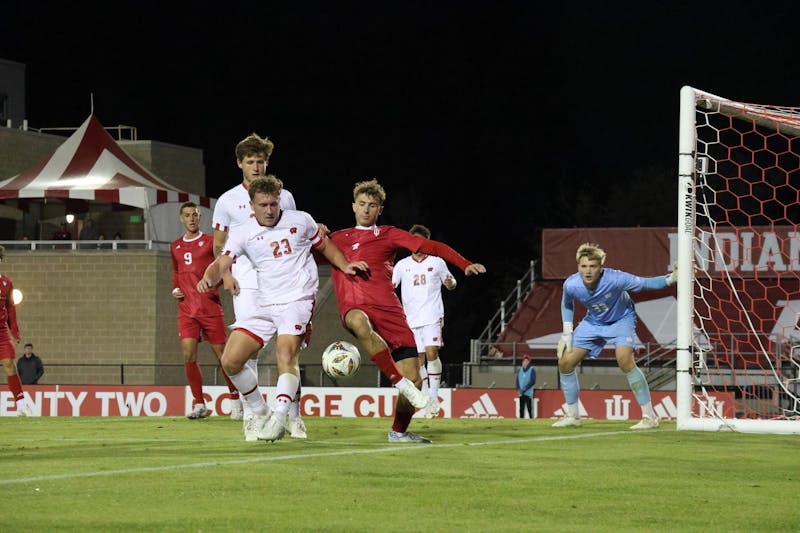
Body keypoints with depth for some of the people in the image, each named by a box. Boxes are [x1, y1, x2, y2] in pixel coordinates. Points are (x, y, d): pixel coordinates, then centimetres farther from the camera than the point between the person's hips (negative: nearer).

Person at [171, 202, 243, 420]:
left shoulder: (210, 242, 2)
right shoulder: (175, 246, 16)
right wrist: (175, 290, 11)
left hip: (210, 307, -3)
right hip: (187, 309, 3)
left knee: (222, 355, -2)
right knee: (188, 356, -10)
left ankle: (235, 400, 12)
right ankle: (199, 404, 0)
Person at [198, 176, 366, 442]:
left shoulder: (300, 220, 4)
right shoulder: (242, 233, 5)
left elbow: (324, 245, 20)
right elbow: (221, 263, -5)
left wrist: (344, 265, 5)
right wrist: (209, 278, -27)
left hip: (297, 300, -4)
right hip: (263, 305, 4)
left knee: (286, 356, -26)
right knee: (231, 361, -3)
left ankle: (279, 418, -31)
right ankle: (259, 412, 15)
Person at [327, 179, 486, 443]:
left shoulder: (388, 235, 17)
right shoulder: (337, 239, 19)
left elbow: (429, 246, 7)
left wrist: (465, 264, -5)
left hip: (390, 311, 2)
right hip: (355, 308, -2)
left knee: (414, 379, -5)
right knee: (360, 323, -43)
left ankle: (399, 431, 20)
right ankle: (400, 382, -41)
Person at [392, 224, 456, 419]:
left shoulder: (437, 262, 6)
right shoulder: (402, 265, 8)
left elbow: (450, 284, 15)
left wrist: (450, 282, -8)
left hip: (432, 316, -2)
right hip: (411, 319, 2)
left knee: (431, 352, -19)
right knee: (419, 359, 2)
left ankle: (434, 395, -11)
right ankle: (425, 401, 9)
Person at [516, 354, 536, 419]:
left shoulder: (532, 370, -1)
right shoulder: (520, 370, 15)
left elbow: (533, 381, -9)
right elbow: (517, 381, 15)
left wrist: (525, 389, -15)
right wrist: (518, 389, -1)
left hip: (528, 393, -5)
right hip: (521, 394, 5)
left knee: (529, 408, -9)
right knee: (521, 409, 4)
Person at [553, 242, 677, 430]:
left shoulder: (615, 279, -34)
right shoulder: (571, 285, -23)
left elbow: (646, 283, -25)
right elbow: (567, 305, 1)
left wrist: (671, 279, -41)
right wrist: (567, 333, -4)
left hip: (621, 319, -5)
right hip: (593, 321, 5)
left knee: (625, 359, -30)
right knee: (565, 362, -2)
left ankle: (649, 416, -20)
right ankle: (572, 416, 19)